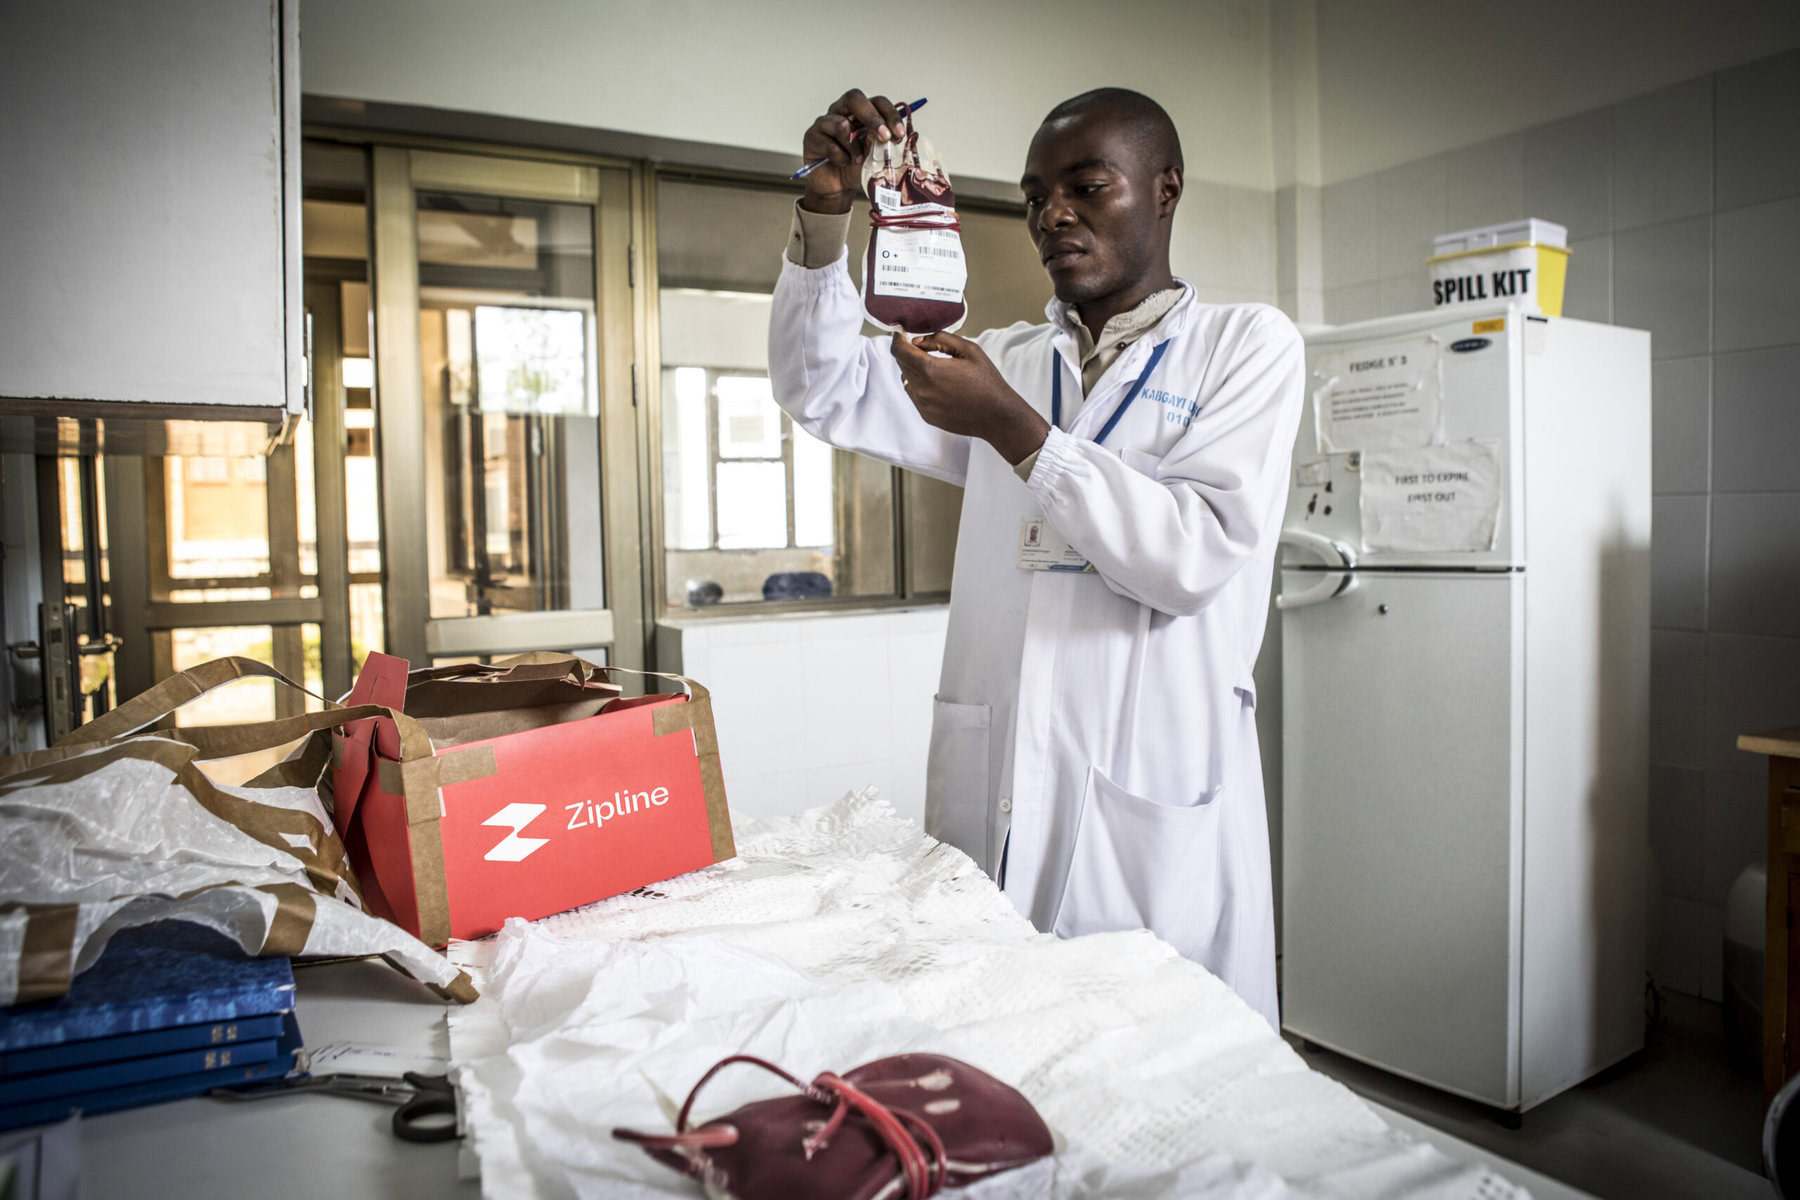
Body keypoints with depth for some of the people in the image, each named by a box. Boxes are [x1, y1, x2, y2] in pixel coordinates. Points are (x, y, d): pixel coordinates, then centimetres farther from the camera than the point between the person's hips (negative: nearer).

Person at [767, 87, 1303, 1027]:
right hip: (994, 789, 4)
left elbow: (1197, 555, -10)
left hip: (1155, 801, -3)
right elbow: (824, 389, 13)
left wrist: (1016, 430, -16)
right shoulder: (1008, 359, 16)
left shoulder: (1246, 344, 3)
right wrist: (826, 213, 0)